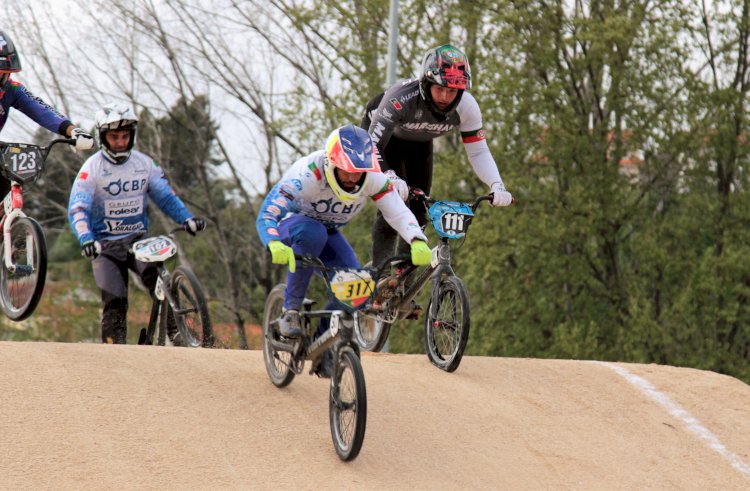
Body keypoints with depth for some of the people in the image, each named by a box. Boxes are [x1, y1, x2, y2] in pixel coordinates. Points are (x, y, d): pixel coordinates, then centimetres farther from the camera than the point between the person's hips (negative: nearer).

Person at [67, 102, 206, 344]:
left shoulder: (144, 163, 2)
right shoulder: (92, 168, -8)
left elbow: (165, 196, 6)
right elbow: (77, 209, -17)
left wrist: (187, 219, -12)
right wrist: (86, 239, -35)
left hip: (138, 239, 2)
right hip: (105, 245, -1)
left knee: (156, 277, -28)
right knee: (114, 304, -12)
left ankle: (177, 332, -28)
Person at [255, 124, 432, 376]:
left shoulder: (373, 178, -25)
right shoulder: (308, 174, -37)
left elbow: (399, 212, -29)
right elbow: (266, 215, -44)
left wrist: (418, 242, -50)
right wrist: (275, 245, -65)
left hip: (328, 233, 4)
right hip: (292, 225, -4)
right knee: (312, 232, -40)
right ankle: (290, 311, -27)